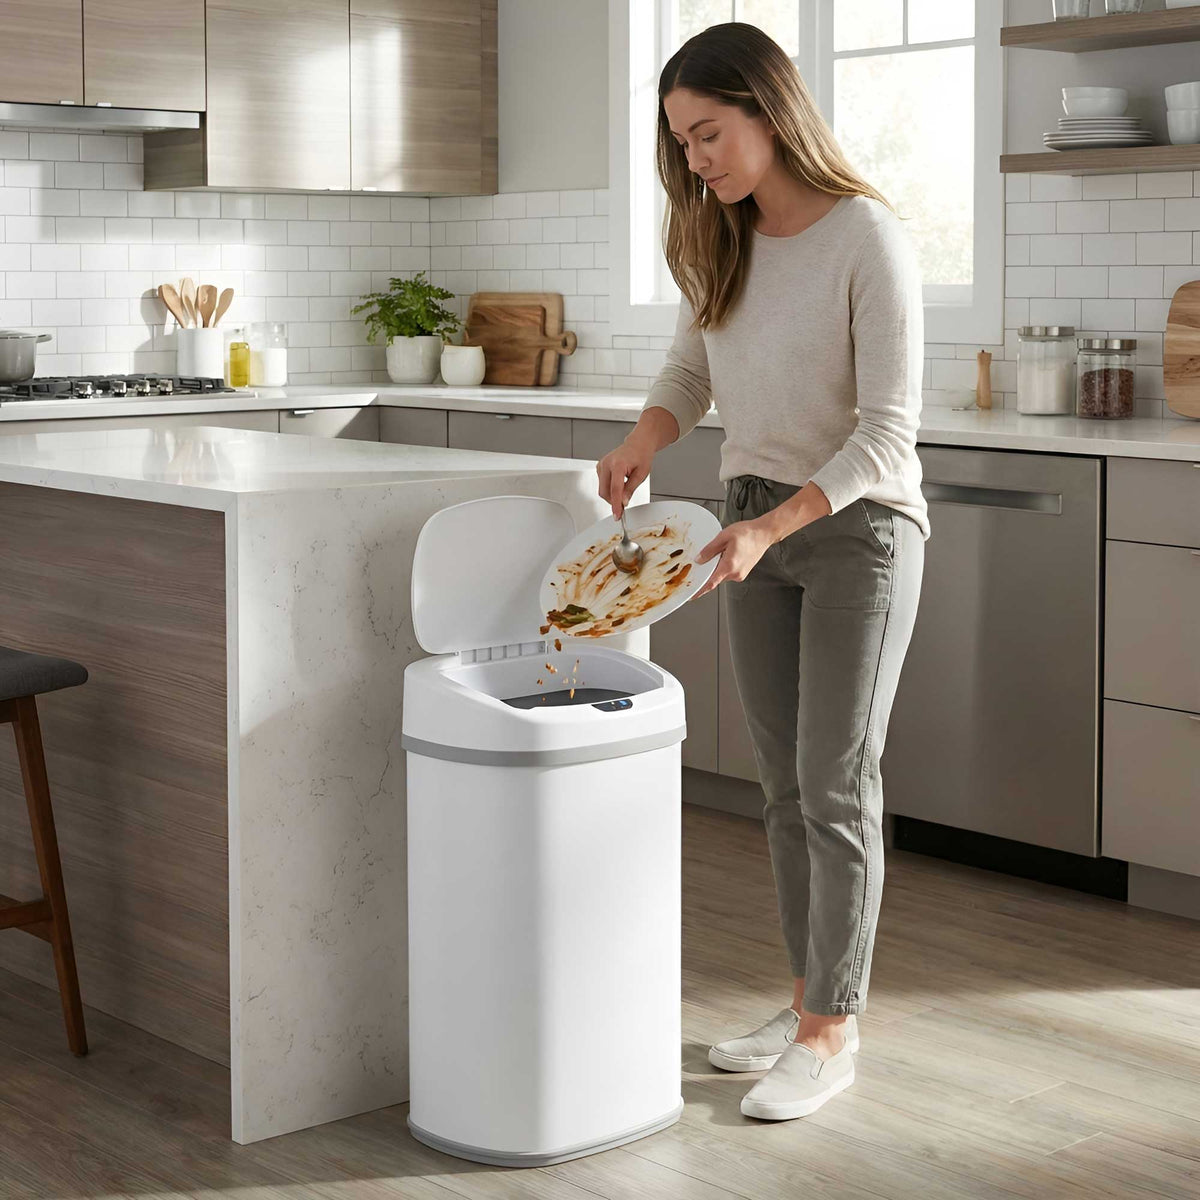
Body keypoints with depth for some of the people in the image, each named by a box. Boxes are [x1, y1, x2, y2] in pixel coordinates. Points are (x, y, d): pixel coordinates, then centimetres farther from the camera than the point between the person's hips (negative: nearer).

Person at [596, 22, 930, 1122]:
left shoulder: (868, 238, -18)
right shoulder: (720, 240, 3)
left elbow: (888, 431, -20)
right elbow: (690, 370, 15)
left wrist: (771, 528, -28)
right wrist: (638, 449, -5)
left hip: (859, 525, -7)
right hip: (758, 519, 7)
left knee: (836, 784, -4)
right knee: (786, 783, 11)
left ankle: (831, 1034, 5)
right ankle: (811, 1002, 22)